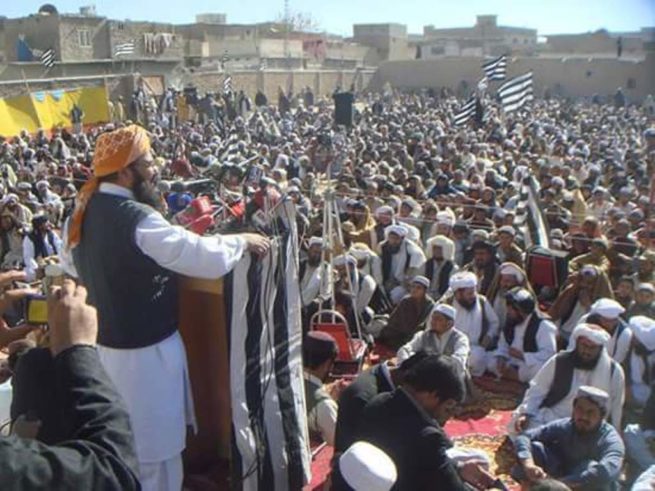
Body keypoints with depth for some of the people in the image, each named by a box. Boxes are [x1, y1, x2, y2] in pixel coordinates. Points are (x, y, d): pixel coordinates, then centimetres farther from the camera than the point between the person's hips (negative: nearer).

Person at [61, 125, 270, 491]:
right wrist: (242, 241, -11)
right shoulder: (136, 218, -25)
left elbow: (72, 264, 20)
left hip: (106, 344, 9)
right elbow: (207, 258, -29)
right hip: (144, 351, -9)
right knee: (155, 451, 8)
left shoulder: (85, 211, 2)